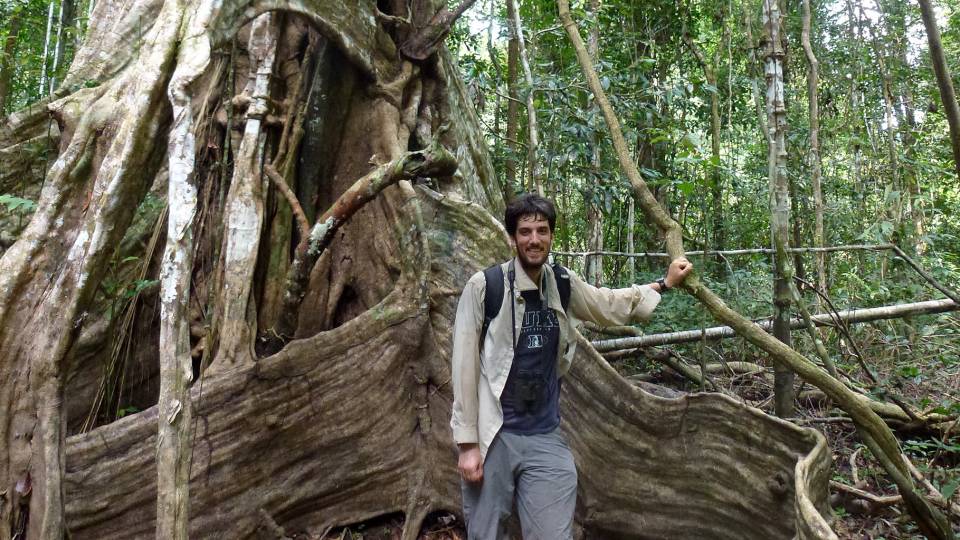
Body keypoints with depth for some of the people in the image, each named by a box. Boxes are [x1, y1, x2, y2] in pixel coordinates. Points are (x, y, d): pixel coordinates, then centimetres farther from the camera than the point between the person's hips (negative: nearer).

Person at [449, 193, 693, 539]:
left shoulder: (563, 285, 5)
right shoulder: (484, 286, -10)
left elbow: (609, 305, 26)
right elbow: (465, 366, -9)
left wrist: (665, 283, 23)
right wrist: (467, 442, -10)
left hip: (546, 438, 4)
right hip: (492, 436, -3)